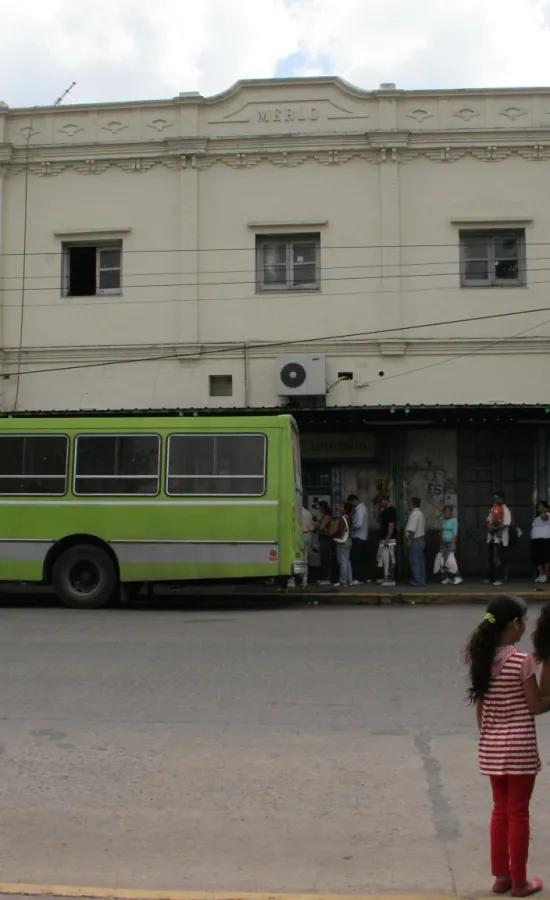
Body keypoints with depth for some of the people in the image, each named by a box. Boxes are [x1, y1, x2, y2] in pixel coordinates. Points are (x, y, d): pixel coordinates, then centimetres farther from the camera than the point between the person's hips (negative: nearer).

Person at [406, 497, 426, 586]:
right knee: (420, 561, 12)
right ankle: (421, 580, 15)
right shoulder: (420, 513, 16)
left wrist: (409, 539, -19)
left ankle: (418, 581, -7)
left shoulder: (414, 514, -15)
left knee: (415, 562, -7)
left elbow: (412, 529, -23)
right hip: (421, 539, 10)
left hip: (415, 540, -10)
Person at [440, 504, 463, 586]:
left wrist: (453, 544, -20)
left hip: (451, 542, -7)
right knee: (445, 561, 3)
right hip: (444, 543, 7)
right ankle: (448, 578, 8)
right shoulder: (443, 521, 13)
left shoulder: (454, 520, -7)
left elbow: (455, 533, -13)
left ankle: (457, 577, -12)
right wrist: (441, 544, 16)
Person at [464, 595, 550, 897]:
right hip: (519, 747, -6)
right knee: (518, 813, 6)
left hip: (491, 748, 6)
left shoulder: (482, 659, 2)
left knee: (500, 811, 16)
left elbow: (480, 708, 7)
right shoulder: (522, 660, -16)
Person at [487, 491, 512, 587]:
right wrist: (489, 526, -2)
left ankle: (499, 579, -5)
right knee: (491, 559, 13)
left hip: (500, 539, -8)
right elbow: (488, 520, 20)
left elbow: (506, 524, -19)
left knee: (498, 560, -8)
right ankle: (492, 578, 23)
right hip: (491, 538, 8)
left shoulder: (505, 510, -11)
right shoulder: (493, 509, 14)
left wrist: (495, 528, -15)